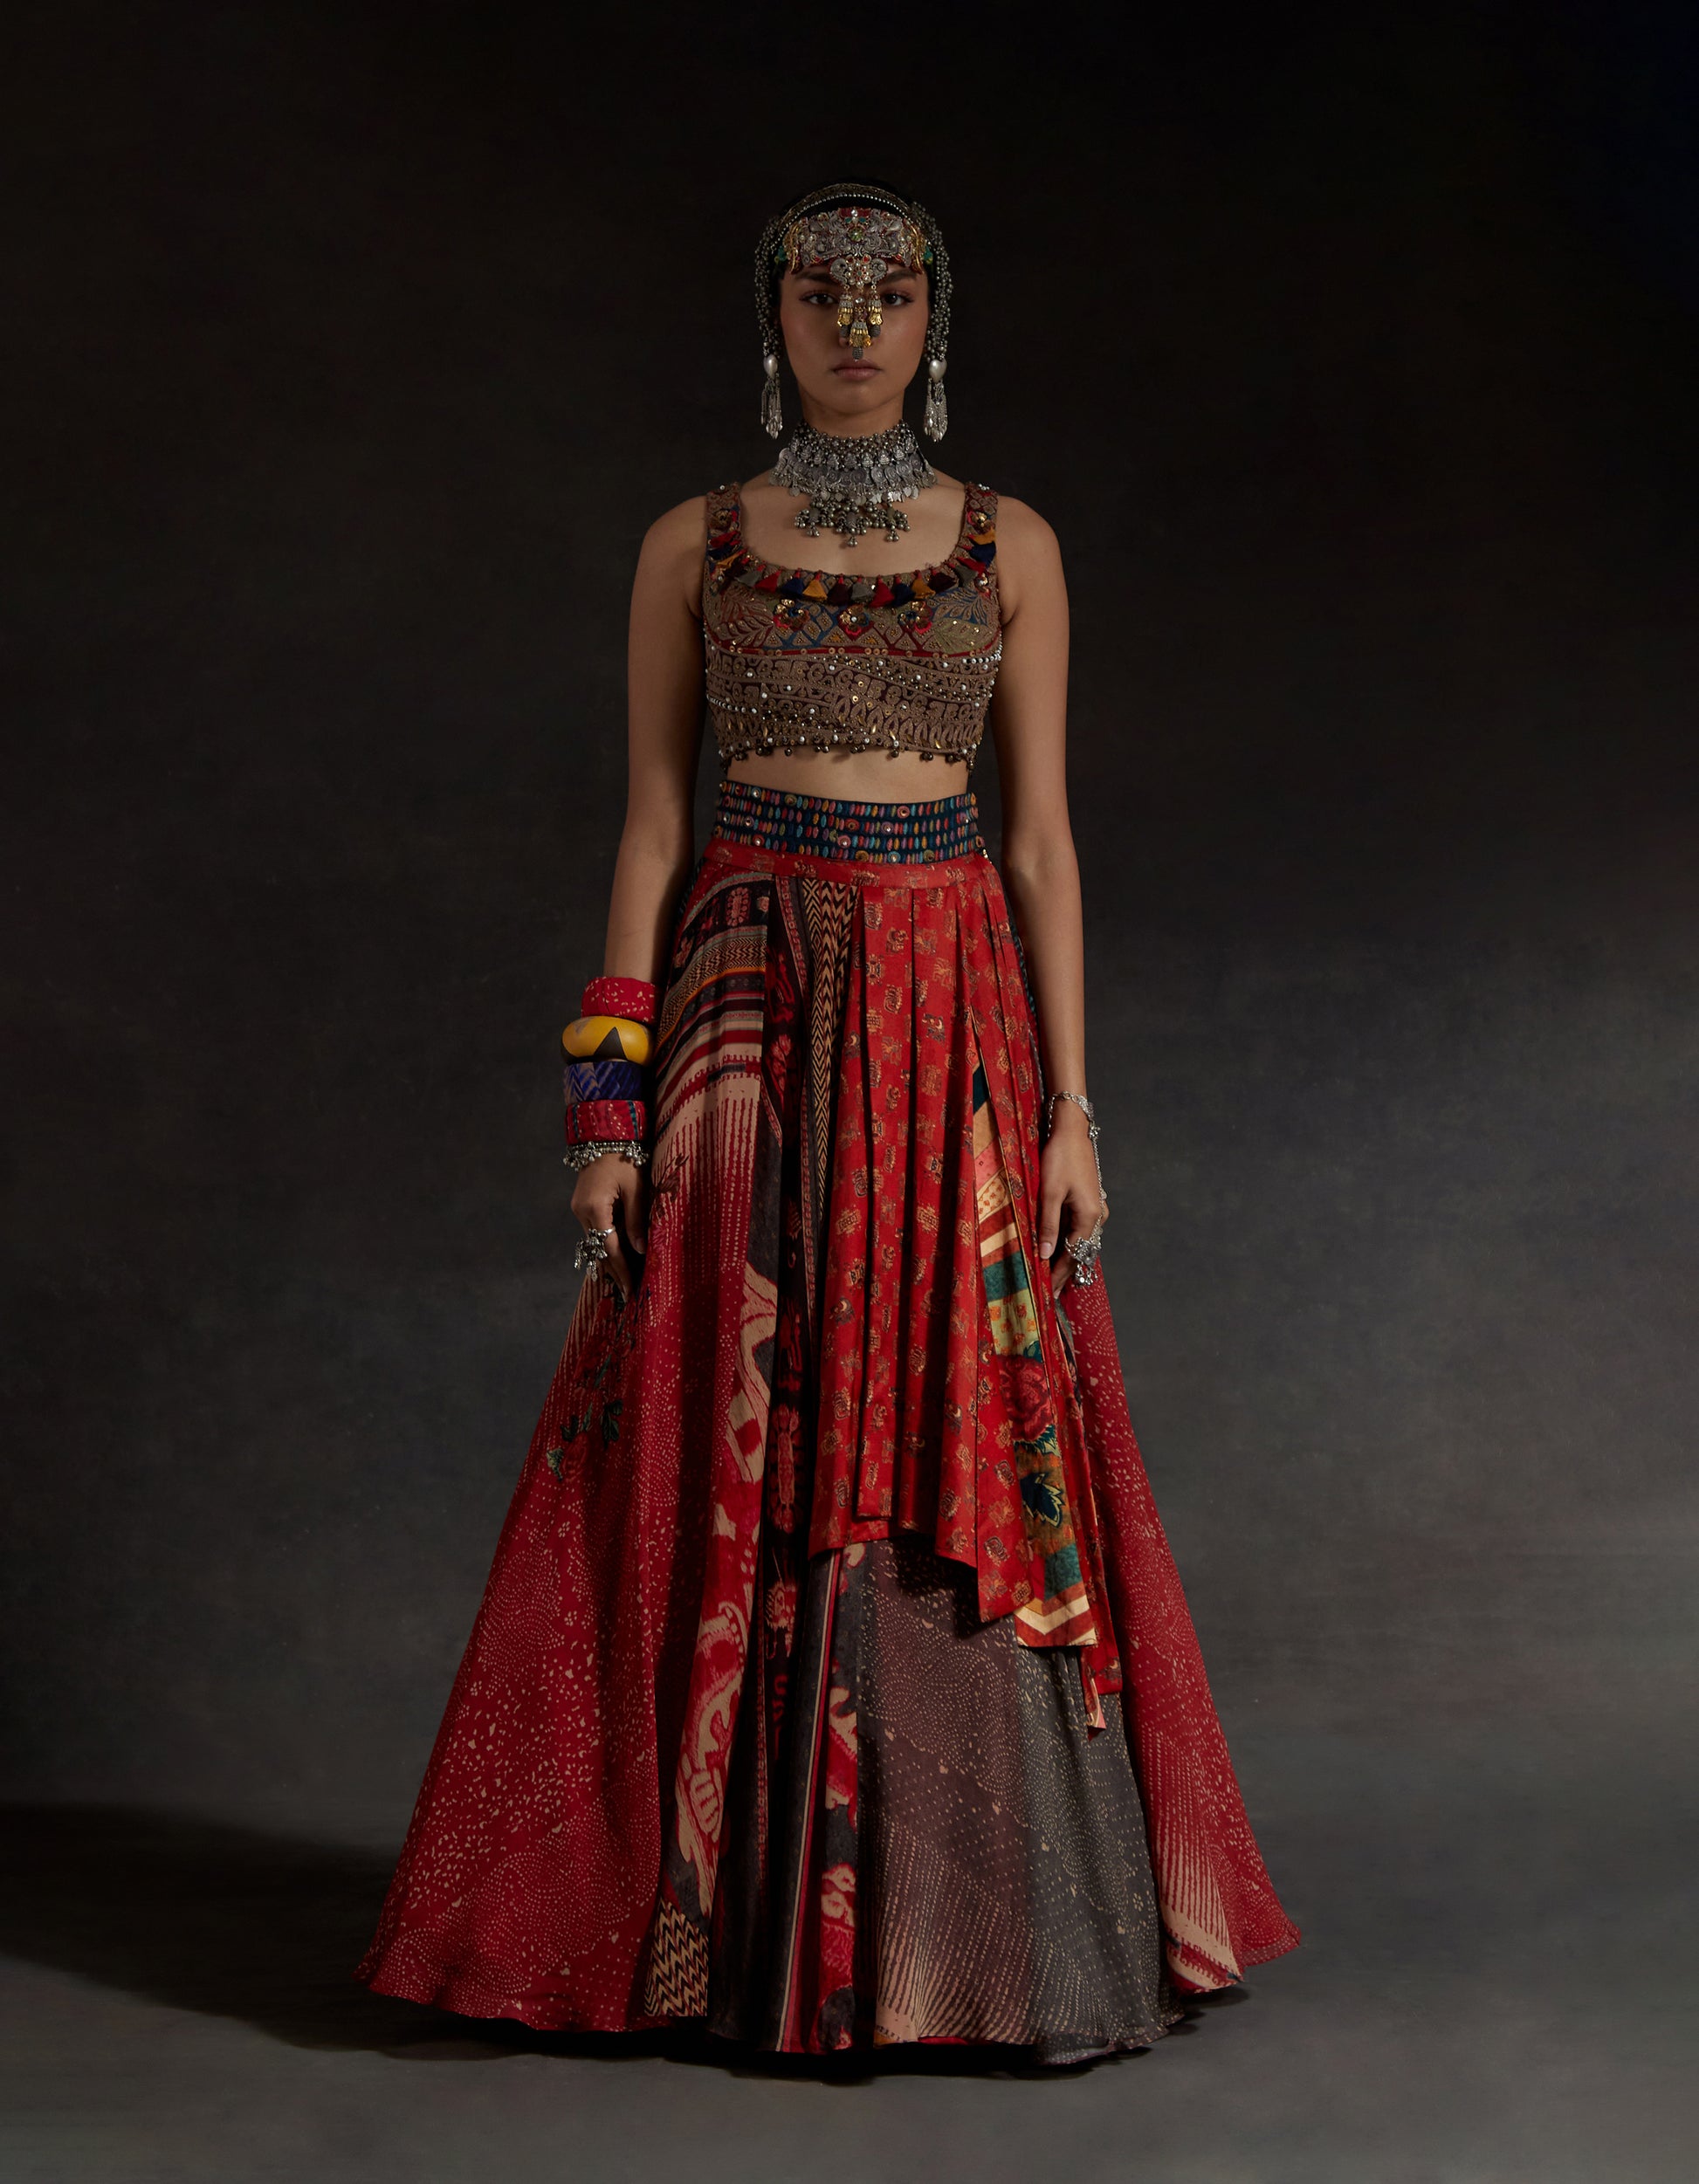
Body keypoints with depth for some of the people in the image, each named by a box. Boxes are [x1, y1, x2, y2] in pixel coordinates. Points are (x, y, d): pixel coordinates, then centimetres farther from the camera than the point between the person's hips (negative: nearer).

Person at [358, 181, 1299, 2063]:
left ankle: (1021, 1930, 11)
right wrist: (613, 1101, -3)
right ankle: (746, 1923, 11)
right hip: (750, 1019, 0)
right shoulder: (694, 548, 7)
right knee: (735, 1463, -1)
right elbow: (651, 825, 5)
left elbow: (1042, 832, 5)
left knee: (972, 1461, -1)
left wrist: (1069, 1103, -2)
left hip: (955, 1015, 0)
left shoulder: (1010, 547, 8)